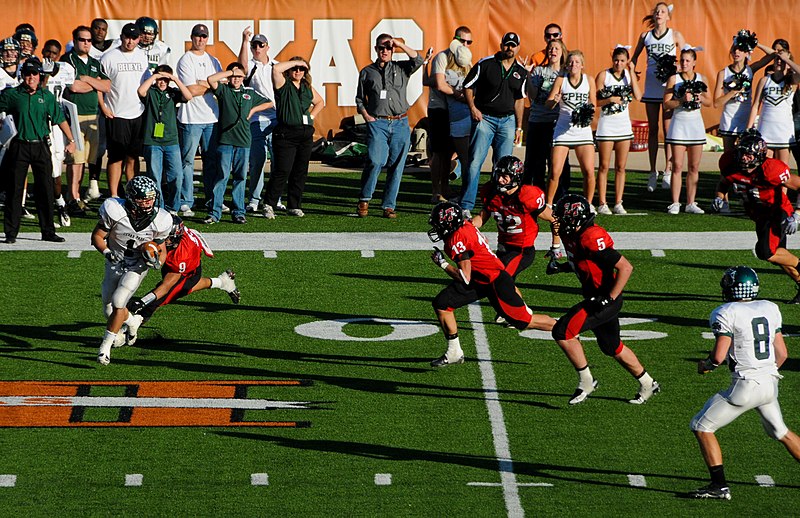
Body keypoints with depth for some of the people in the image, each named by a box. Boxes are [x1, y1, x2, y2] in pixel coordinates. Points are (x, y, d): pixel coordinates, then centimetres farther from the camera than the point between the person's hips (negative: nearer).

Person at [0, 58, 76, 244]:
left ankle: (48, 231, 11)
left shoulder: (46, 96, 6)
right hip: (19, 147, -2)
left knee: (45, 190, 3)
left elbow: (60, 118, 11)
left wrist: (71, 141, 11)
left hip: (41, 147, 2)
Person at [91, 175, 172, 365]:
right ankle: (132, 323, 43)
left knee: (118, 302, -19)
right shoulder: (115, 211, -25)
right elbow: (97, 236, -12)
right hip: (115, 262, 2)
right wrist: (107, 252, -29)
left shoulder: (159, 220, -20)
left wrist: (156, 261, -27)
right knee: (109, 310, 9)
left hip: (138, 266, -2)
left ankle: (106, 346, -4)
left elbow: (162, 251, -5)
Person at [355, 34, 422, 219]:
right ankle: (364, 199, -2)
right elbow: (360, 99, 17)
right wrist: (366, 116, 2)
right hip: (377, 123, -1)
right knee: (375, 161, -18)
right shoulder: (367, 72, 13)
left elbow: (418, 61, -4)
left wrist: (401, 45, -5)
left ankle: (389, 206, 7)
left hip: (400, 123, 2)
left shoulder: (401, 69, 13)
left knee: (396, 166, 0)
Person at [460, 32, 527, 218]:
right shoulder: (485, 64, -3)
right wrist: (473, 108, -12)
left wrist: (518, 127, 16)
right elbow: (467, 86, 2)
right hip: (484, 118, -4)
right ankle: (466, 206, -10)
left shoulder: (521, 72, 10)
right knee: (475, 162, -10)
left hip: (508, 120, 4)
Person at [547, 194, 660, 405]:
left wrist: (610, 299, -24)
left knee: (563, 332, -14)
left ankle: (586, 381, -2)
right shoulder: (573, 236, 4)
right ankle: (647, 384, 37)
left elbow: (625, 267, -25)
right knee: (612, 347, 22)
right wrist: (560, 267, 7)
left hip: (605, 299, -10)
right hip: (596, 298, 10)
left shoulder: (591, 239, -25)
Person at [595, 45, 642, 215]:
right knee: (604, 166, -2)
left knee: (621, 167, 5)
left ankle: (618, 204, 9)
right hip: (607, 125, -4)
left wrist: (632, 72, -9)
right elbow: (594, 101, -6)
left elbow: (638, 97, -9)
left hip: (624, 125, 4)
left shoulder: (629, 75, 6)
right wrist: (610, 100, -20)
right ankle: (602, 204, 0)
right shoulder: (603, 75, -4)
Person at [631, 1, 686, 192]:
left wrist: (677, 70, -14)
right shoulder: (645, 36, 9)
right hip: (651, 87, 3)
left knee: (668, 129, -4)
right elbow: (635, 56, 20)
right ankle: (653, 173, 10)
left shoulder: (675, 35, 1)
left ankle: (667, 172, 1)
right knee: (652, 129, 5)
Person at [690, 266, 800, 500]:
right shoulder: (770, 309, 8)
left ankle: (719, 485, 0)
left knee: (702, 427, 4)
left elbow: (718, 356, -16)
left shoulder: (726, 314, -11)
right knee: (780, 432, 28)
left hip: (746, 386, -7)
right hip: (770, 383, 7)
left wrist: (704, 365, 6)